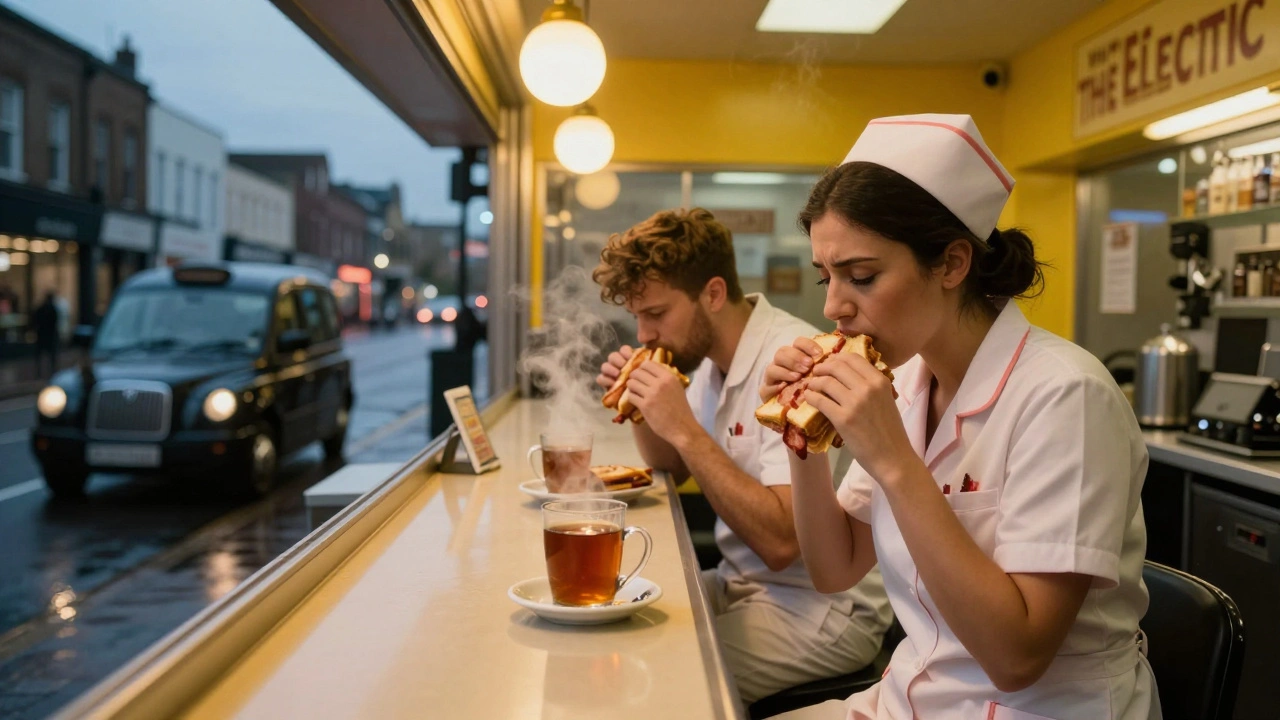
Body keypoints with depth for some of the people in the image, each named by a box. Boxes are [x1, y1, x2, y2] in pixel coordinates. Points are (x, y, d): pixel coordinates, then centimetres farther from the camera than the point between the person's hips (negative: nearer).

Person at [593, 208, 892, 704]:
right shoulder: (714, 356, 5)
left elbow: (781, 542, -28)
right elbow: (675, 469, 18)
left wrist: (684, 429, -27)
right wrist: (641, 407, -1)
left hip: (820, 606, -8)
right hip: (744, 582, 8)